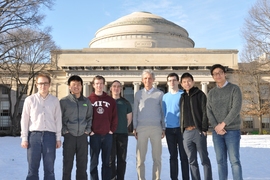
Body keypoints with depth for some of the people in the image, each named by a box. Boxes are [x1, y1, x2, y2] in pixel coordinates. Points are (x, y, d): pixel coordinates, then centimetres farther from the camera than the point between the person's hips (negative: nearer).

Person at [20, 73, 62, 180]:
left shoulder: (55, 100, 7)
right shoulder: (30, 100, 3)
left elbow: (58, 120, 7)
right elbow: (24, 120, 4)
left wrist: (58, 138, 5)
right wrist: (24, 138, 0)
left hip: (50, 135, 1)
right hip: (34, 135, -1)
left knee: (49, 168, 6)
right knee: (33, 167, 3)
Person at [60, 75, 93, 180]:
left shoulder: (87, 101, 9)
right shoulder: (64, 101, -2)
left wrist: (88, 130, 5)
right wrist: (64, 131, -8)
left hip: (83, 136, 3)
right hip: (69, 136, -3)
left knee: (82, 164, 9)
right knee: (67, 163, 4)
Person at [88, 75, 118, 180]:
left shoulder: (110, 100, 7)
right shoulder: (89, 100, 1)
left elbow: (115, 117, 8)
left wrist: (112, 130, 0)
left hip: (107, 135, 2)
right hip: (94, 135, -2)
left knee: (106, 162, 9)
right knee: (94, 162, 5)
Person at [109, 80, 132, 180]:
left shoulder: (125, 102, 9)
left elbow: (129, 119, 14)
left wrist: (122, 127, 8)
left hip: (123, 133, 2)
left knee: (122, 158, 5)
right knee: (111, 158, -1)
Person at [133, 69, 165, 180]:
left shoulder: (160, 94, 7)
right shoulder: (138, 94, 10)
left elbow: (163, 112, 8)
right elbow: (135, 112, 10)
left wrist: (163, 128, 3)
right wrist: (134, 128, 3)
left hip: (156, 128, -1)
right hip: (141, 128, 1)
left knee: (157, 157, 2)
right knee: (140, 157, 1)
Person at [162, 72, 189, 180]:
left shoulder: (183, 94, -2)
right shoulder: (165, 96, 11)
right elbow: (163, 112, 13)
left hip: (181, 128, -4)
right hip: (169, 129, 4)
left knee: (183, 155, 1)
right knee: (173, 156, 10)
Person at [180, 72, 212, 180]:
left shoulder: (200, 94, 2)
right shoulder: (182, 97, 17)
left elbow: (205, 113, -6)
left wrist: (204, 129, -14)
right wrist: (182, 130, 9)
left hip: (198, 131, -5)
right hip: (186, 132, 5)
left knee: (204, 159, 1)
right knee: (192, 161, 8)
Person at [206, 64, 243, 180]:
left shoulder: (234, 89, 0)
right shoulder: (211, 93, 13)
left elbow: (236, 108, -10)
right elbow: (209, 111, 4)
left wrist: (223, 124, -14)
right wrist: (216, 126, -11)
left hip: (232, 130, -4)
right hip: (217, 132, 4)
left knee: (234, 160, -4)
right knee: (221, 161, 6)